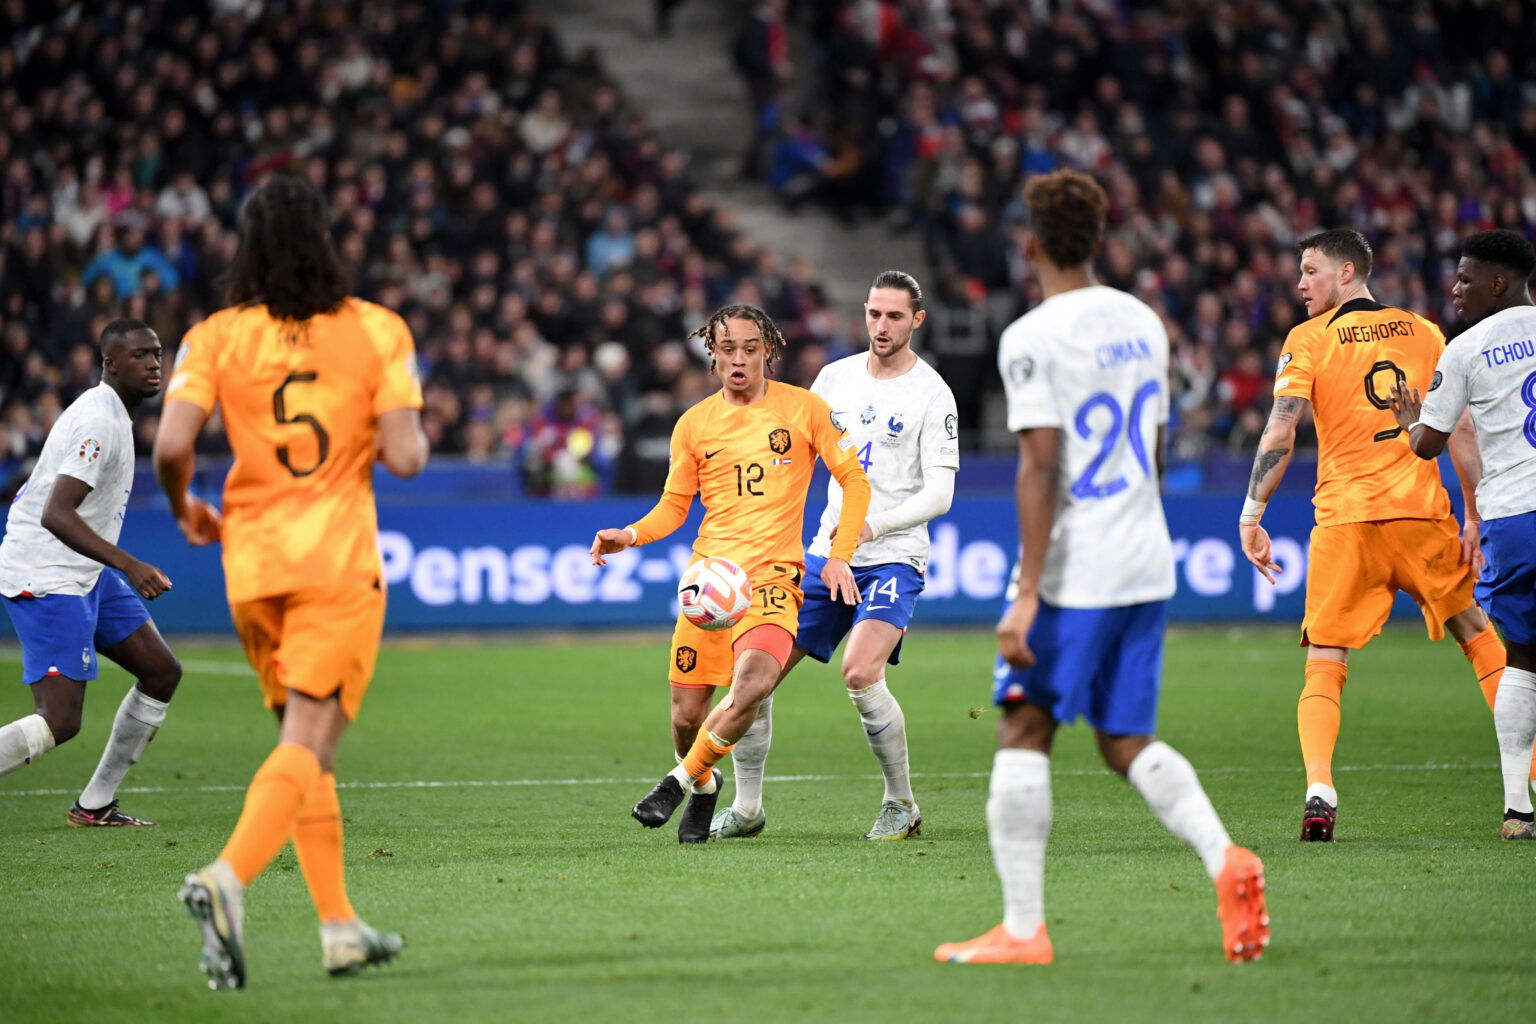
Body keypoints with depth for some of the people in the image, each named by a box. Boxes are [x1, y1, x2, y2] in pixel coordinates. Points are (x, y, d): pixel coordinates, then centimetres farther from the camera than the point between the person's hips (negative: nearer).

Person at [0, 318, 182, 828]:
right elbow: (56, 515, -29)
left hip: (85, 574, 11)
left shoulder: (109, 413, 13)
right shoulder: (99, 423, -20)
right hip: (47, 580, -11)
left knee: (162, 673, 12)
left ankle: (95, 805, 17)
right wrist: (129, 565, -36)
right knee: (59, 722, -16)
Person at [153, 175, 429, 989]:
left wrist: (186, 511, 9)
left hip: (252, 563, 3)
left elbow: (171, 446, -11)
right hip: (340, 562, -3)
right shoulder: (377, 331, -3)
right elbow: (405, 457, -9)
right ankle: (227, 878, -32)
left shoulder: (216, 338, -1)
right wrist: (409, 437, 15)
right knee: (308, 743, -9)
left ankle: (340, 927, 17)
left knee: (308, 744, 16)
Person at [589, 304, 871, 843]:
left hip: (773, 573, -3)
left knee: (751, 686, -28)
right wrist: (629, 535, -4)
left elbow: (854, 479, 7)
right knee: (687, 712, -1)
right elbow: (674, 506, 15)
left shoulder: (804, 408, 3)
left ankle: (684, 778, -5)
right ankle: (705, 788, 32)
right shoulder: (694, 423, 9)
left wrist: (840, 554, -4)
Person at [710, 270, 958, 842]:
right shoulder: (836, 377, 9)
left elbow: (939, 494, -11)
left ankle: (902, 805, -8)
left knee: (860, 674, -27)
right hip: (827, 554, 5)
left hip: (893, 556, -5)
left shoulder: (931, 394, -6)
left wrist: (874, 524, -24)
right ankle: (746, 808, 14)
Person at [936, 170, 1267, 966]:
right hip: (1146, 568, 7)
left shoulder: (1032, 338, -13)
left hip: (1073, 573, -7)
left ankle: (1023, 928, 0)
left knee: (1023, 733, 2)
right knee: (1127, 742, 13)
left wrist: (1027, 594, -18)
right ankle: (1224, 860, -10)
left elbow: (1040, 468, -18)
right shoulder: (1142, 323, 11)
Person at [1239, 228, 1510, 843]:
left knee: (1324, 664, 3)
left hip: (1345, 520, -2)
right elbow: (1461, 433, 7)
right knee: (1479, 636, 17)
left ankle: (1319, 790, -18)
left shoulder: (1308, 340, 2)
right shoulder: (1424, 333, 11)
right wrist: (1475, 517, 10)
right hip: (1424, 513, 2)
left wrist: (1251, 517, -5)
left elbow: (1280, 434, -8)